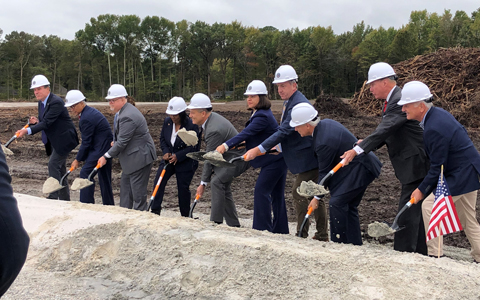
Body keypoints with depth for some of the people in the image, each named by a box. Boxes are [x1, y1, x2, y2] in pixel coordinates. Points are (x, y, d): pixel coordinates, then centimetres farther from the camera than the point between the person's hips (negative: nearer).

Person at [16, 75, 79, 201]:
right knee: (60, 168, 14)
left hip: (64, 139, -10)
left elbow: (47, 122, -30)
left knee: (53, 164, -14)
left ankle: (53, 196, -8)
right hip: (55, 141, 10)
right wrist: (37, 121, -7)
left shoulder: (56, 102, -22)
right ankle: (64, 198, 22)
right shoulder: (41, 102, 7)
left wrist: (28, 130, -37)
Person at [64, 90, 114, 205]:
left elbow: (86, 142, -15)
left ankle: (86, 203, -7)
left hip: (100, 148, -11)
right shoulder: (91, 111, 13)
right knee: (104, 176, 15)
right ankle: (109, 204, 23)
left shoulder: (86, 118, -19)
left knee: (85, 173, -9)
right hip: (107, 147, 11)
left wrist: (77, 160, -6)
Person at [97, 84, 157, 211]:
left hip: (140, 157, -11)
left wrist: (106, 156, -15)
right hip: (131, 158, 11)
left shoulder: (127, 117, -24)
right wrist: (115, 142, 6)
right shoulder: (124, 111, 10)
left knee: (138, 192, -4)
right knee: (125, 186, 17)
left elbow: (122, 142, -23)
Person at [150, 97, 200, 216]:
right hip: (169, 158, 5)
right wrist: (166, 152, -6)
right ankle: (155, 211, 0)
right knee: (158, 182, -6)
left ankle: (185, 216, 18)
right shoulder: (167, 121, -1)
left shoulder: (191, 125, -19)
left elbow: (194, 147, -18)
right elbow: (162, 138, 11)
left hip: (186, 162, -5)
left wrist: (178, 156, -22)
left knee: (183, 188, 2)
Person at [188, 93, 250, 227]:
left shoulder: (214, 130, -29)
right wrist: (213, 170, 8)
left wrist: (203, 183, -15)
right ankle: (234, 224, 23)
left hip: (237, 158, -11)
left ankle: (216, 221, -18)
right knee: (223, 186, 14)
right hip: (229, 156, 11)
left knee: (217, 181, -23)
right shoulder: (212, 117, 2)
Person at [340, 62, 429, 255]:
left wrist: (357, 150, -34)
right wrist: (366, 144, 2)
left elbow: (384, 130, -30)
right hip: (411, 165, 11)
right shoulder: (392, 100, 13)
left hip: (415, 164, -11)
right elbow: (386, 133, 17)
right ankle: (420, 251, 27)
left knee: (408, 212, -8)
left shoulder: (399, 102, -19)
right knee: (415, 211, 17)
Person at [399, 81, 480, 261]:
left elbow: (437, 167, -22)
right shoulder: (438, 113, 3)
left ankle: (435, 255, -2)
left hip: (461, 175, -10)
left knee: (429, 206, -9)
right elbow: (461, 133, 16)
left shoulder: (434, 129, -27)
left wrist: (422, 189, -11)